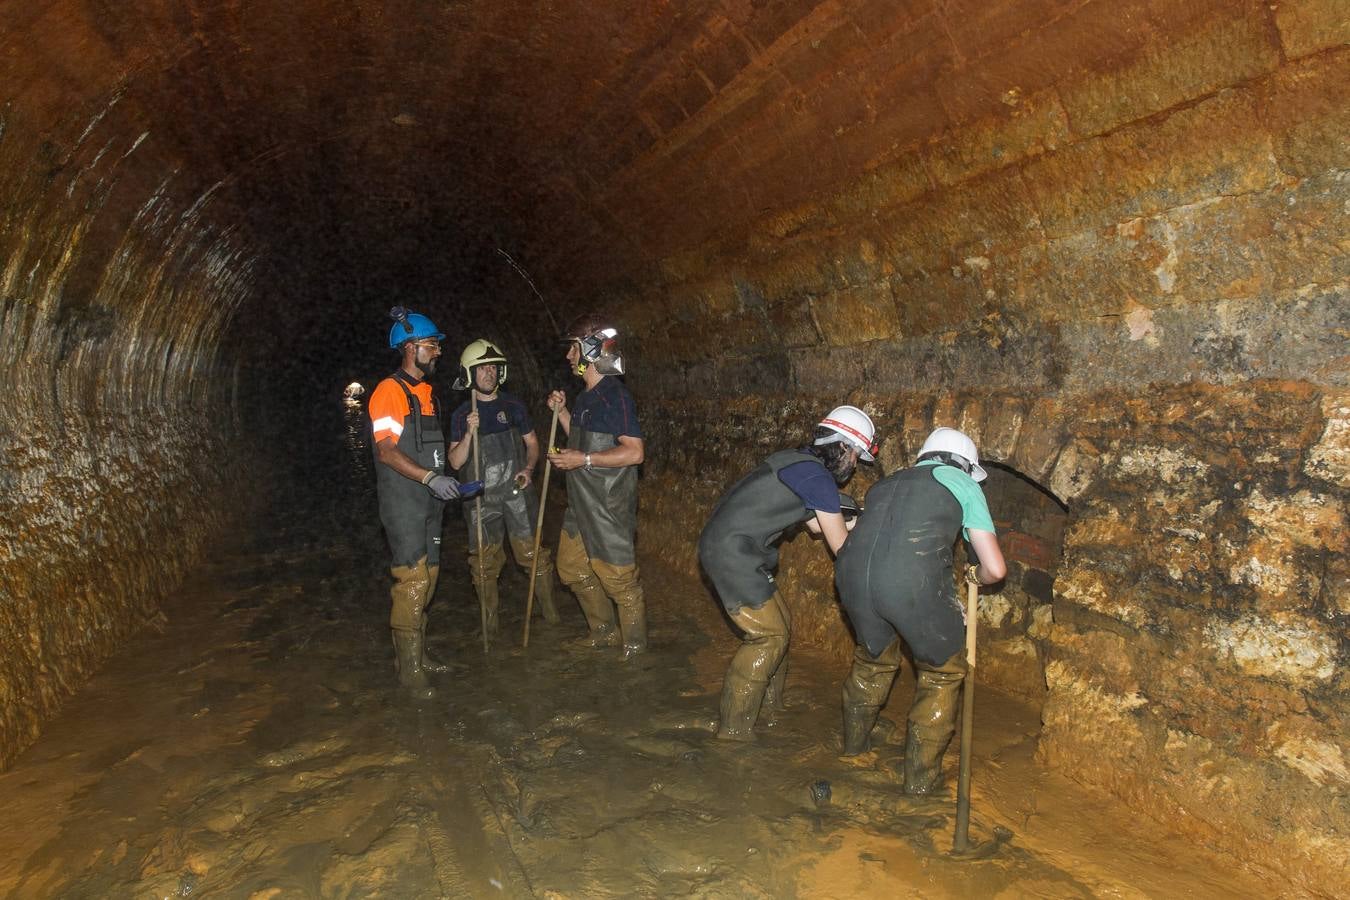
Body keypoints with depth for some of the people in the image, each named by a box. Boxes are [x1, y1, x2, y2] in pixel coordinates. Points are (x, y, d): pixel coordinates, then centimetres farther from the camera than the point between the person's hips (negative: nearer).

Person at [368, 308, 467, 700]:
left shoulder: (426, 391, 15)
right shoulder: (390, 391, -11)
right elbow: (387, 450, -19)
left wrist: (443, 482, 15)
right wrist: (430, 477, -26)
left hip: (429, 499, 8)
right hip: (403, 501, -8)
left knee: (428, 577, 11)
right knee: (412, 580, -8)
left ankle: (417, 653, 22)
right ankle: (410, 669, 0)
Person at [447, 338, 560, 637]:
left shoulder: (513, 405, 5)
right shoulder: (461, 415, 1)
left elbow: (532, 443, 13)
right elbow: (455, 462, -3)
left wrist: (528, 469, -6)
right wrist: (469, 433, -19)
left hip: (517, 492, 0)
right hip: (482, 499, 0)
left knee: (533, 554, -2)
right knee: (484, 562, 5)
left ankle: (550, 612, 9)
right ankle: (490, 620, 19)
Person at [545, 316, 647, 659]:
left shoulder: (615, 395, -17)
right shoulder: (586, 396, 12)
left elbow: (634, 452, -22)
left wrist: (583, 460, -22)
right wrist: (561, 412, 12)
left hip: (608, 505, -10)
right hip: (582, 502, 10)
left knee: (618, 577, -1)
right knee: (571, 567, 20)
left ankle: (635, 646, 16)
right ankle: (604, 632, 35)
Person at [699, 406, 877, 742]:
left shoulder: (799, 462, 14)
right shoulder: (819, 478, -14)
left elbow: (816, 524, 24)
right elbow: (842, 547, -8)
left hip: (730, 546, 10)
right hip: (732, 551, -10)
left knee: (780, 624, 16)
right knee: (770, 635, -5)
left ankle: (769, 703, 31)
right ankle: (734, 728, 3)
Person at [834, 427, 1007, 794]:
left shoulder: (884, 484, 32)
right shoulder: (963, 484, 17)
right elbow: (995, 569, 12)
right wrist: (975, 576, 38)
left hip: (853, 575, 5)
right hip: (915, 584, -5)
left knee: (873, 658, 33)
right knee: (943, 673, 21)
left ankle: (853, 743, 52)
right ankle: (920, 778, 28)